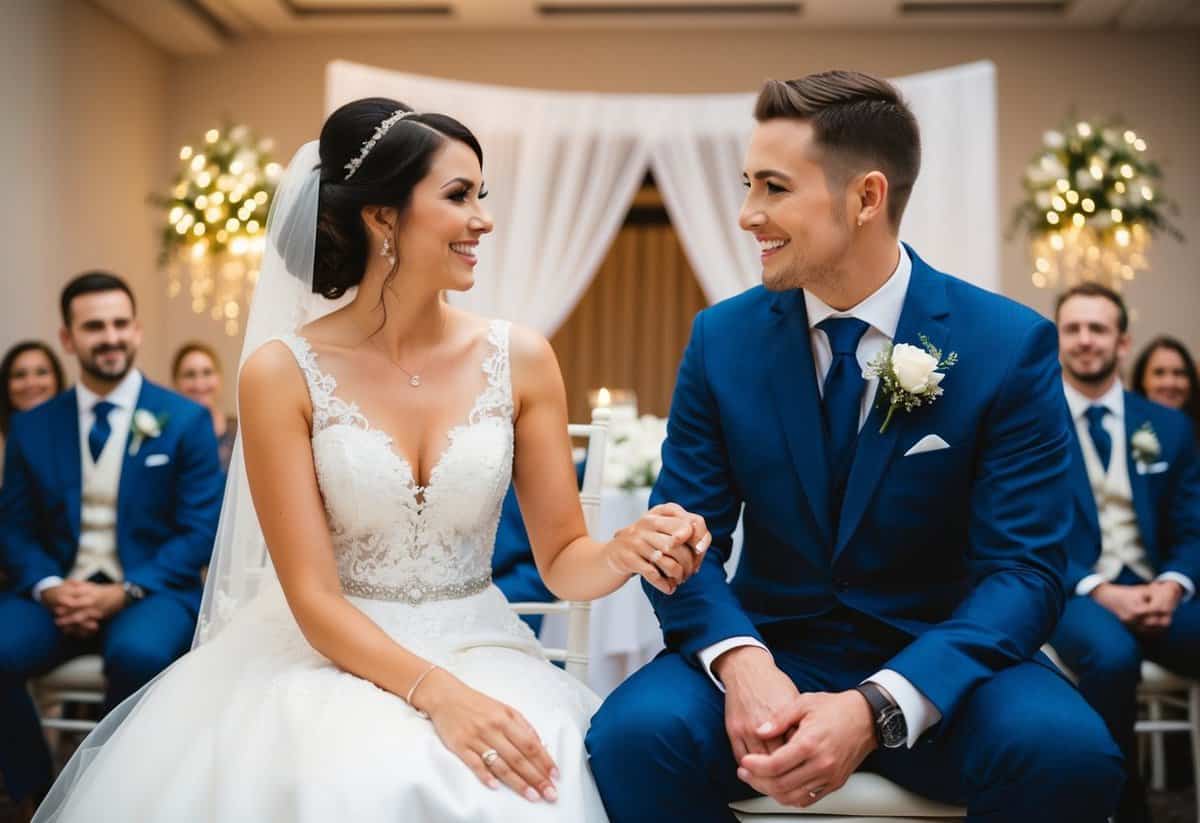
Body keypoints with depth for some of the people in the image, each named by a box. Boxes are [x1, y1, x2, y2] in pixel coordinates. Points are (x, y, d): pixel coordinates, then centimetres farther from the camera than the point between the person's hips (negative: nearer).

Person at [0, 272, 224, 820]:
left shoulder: (185, 420, 1)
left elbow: (200, 530, -3)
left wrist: (126, 592, -16)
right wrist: (49, 587, -12)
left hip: (151, 593, -3)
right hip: (59, 594, 3)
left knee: (137, 653, -36)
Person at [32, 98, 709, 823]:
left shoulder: (520, 360, -2)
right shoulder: (284, 374, -9)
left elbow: (560, 561, 2)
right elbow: (313, 597, -11)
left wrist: (628, 549, -20)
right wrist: (435, 693, -25)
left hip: (479, 656, 2)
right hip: (332, 661, -2)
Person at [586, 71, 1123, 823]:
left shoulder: (1011, 346, -8)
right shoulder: (722, 339, -1)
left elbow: (1025, 567, -12)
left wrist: (876, 707, -28)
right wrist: (740, 660, -24)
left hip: (937, 661, 0)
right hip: (770, 648, 1)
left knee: (1064, 752, -31)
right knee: (634, 733, -28)